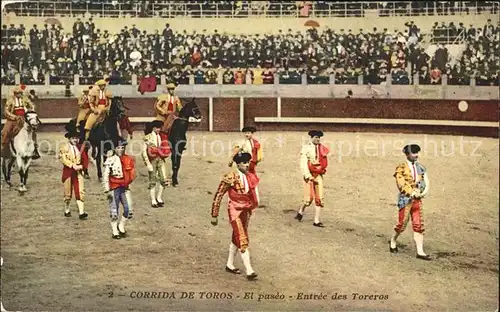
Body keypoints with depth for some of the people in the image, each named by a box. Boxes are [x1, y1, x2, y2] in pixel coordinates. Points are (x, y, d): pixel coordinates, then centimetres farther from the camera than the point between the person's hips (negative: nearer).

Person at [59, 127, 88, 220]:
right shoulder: (64, 148, -1)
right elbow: (63, 159, -12)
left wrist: (81, 166, -4)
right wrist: (73, 165, -20)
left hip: (78, 172, 2)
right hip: (68, 171, -2)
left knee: (80, 192, -8)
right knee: (68, 194, 8)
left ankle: (81, 212, -14)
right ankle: (67, 211, 27)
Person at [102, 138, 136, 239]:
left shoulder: (129, 159, 5)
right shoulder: (110, 160, -10)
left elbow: (131, 175, 15)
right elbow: (105, 176, -10)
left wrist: (127, 183, 9)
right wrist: (107, 190, -13)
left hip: (125, 188, 4)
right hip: (114, 188, -4)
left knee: (129, 210, 0)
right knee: (114, 211, 3)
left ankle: (121, 226, 23)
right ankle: (115, 232, 15)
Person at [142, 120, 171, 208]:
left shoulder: (161, 137, 7)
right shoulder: (148, 138, -6)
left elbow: (166, 150, 17)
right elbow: (144, 152, -7)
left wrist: (165, 159, 8)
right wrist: (148, 163, -12)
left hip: (161, 160, 4)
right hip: (152, 160, -4)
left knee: (164, 180, -5)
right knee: (152, 181, 3)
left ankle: (159, 197, 15)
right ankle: (153, 200, 14)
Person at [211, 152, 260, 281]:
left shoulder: (251, 177, 1)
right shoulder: (230, 178, -17)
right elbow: (218, 196, -12)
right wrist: (214, 216, -9)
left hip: (246, 211, 7)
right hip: (235, 212, -7)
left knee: (236, 239, 19)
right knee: (243, 241, -10)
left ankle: (230, 265, 35)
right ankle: (249, 271, -9)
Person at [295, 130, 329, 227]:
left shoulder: (322, 149, 6)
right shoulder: (306, 148, -7)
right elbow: (303, 164, -13)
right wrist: (309, 177, -19)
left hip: (318, 175, 4)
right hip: (309, 175, -4)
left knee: (319, 199, -3)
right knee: (309, 198, -6)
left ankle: (316, 221, 2)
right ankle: (301, 211, 24)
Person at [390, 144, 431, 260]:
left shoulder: (421, 168, 9)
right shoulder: (401, 168, -6)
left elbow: (426, 182, 5)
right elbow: (402, 184, -13)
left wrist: (423, 192, -12)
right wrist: (413, 193, -19)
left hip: (417, 199, 5)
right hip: (405, 199, -4)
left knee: (418, 225, 0)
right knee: (402, 224, 2)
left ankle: (420, 252, 0)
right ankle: (393, 241, 31)